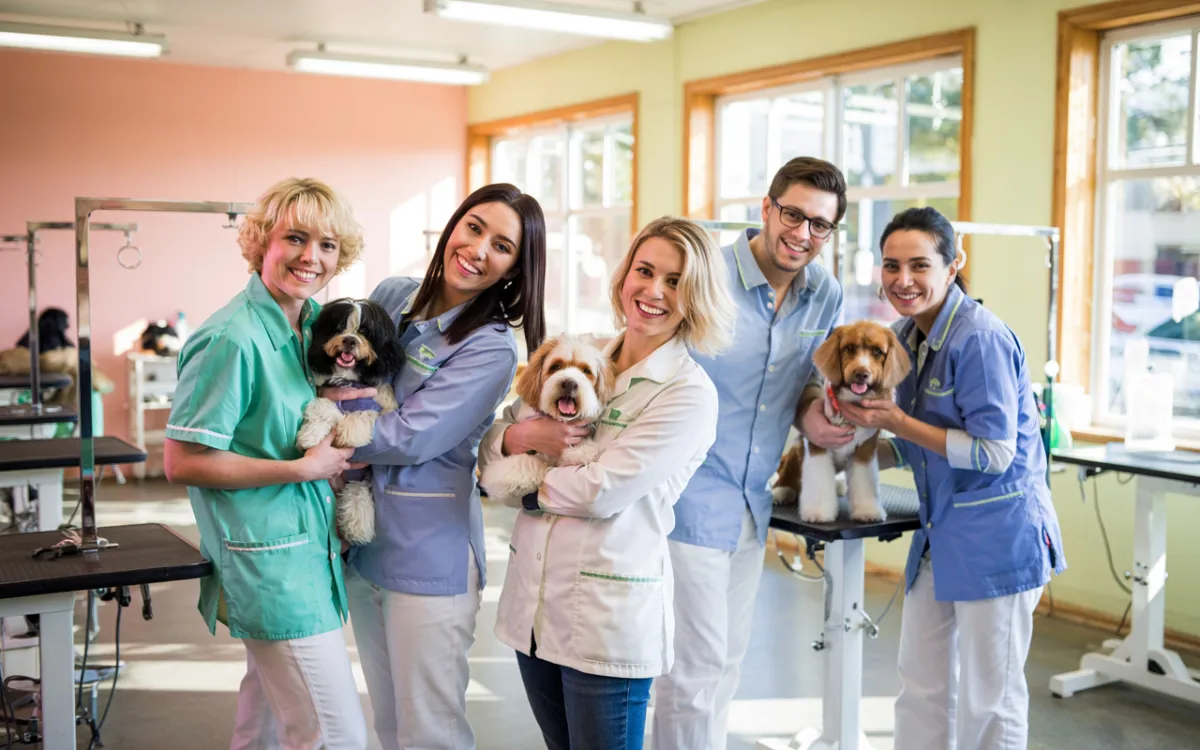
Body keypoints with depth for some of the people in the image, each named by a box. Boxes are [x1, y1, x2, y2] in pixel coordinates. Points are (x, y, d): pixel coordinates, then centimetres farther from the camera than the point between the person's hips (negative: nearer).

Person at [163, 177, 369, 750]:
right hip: (271, 563, -9)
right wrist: (304, 468, -16)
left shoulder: (314, 322, 7)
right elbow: (182, 463, -19)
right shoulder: (233, 338, -19)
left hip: (309, 548, 9)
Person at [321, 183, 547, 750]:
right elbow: (332, 370, 11)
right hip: (361, 539, 6)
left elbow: (410, 438, -20)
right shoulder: (392, 296, 4)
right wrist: (335, 393, -11)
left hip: (429, 552, -6)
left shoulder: (492, 348, -14)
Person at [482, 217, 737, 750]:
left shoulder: (691, 394, -11)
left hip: (609, 620, -6)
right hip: (533, 602, 6)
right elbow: (490, 445, 9)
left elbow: (602, 492, -19)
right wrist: (520, 436, -13)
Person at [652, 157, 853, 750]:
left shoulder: (825, 295, 3)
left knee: (728, 658, 18)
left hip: (753, 502, 7)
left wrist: (811, 413, -7)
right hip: (692, 497, -7)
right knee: (697, 661, -2)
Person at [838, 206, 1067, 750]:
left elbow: (995, 454, -21)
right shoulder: (906, 335, 7)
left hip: (995, 536, -8)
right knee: (921, 687, 15)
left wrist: (898, 422, -19)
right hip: (939, 534, 8)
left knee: (987, 699, 5)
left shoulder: (980, 339, -19)